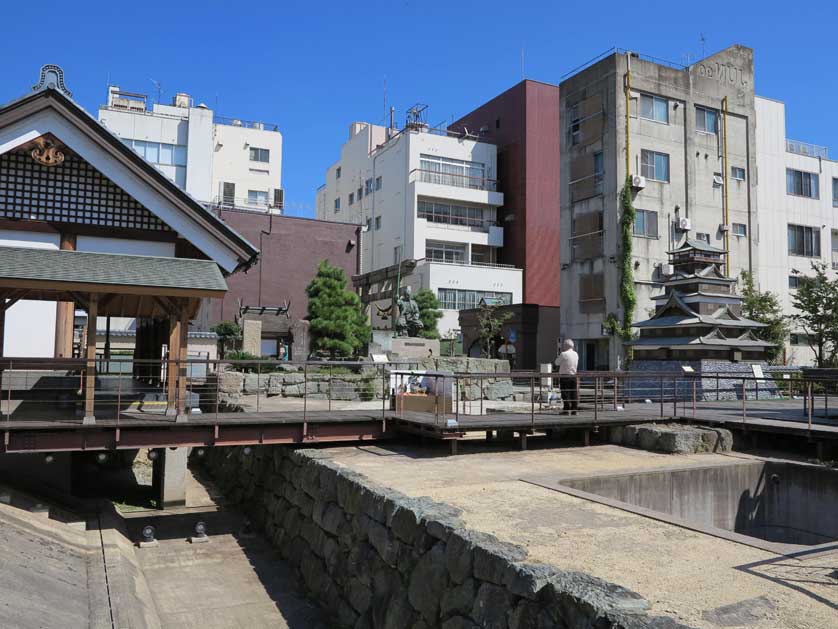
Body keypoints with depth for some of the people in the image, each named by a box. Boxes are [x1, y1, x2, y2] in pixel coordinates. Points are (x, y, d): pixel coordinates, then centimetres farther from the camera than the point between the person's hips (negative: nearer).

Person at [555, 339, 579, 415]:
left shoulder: (563, 354, -12)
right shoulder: (576, 354, 8)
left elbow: (557, 363, -1)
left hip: (564, 375, -6)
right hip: (573, 375, 6)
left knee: (565, 393, -2)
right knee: (573, 393, 7)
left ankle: (566, 410, -3)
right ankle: (574, 410, 9)